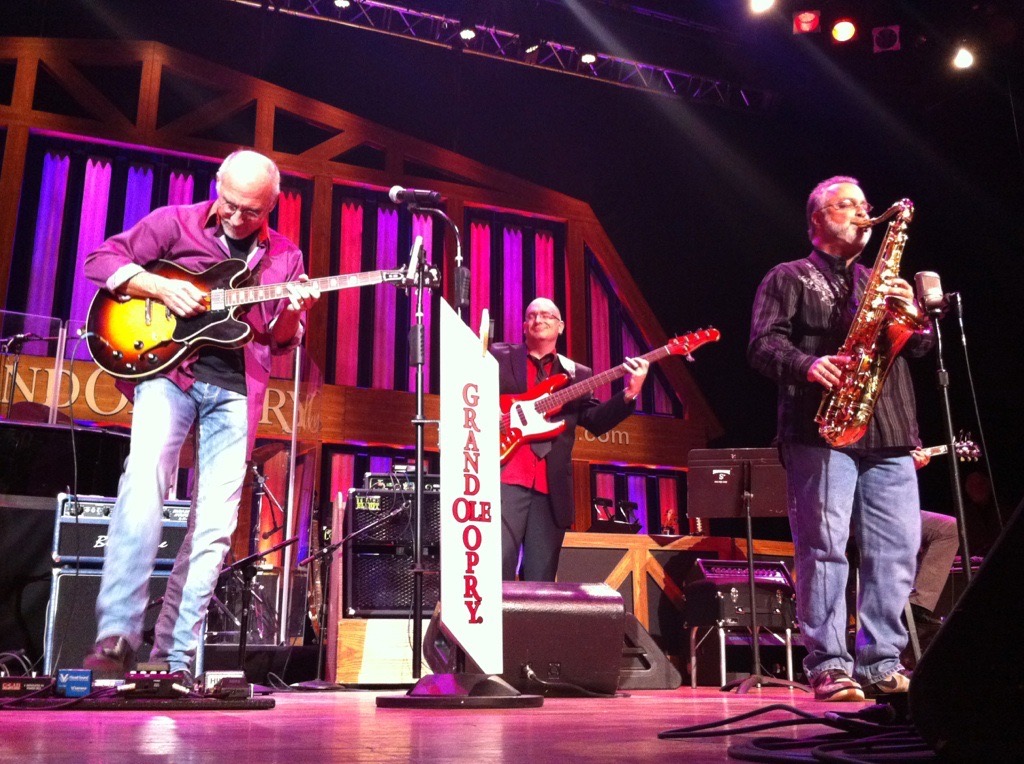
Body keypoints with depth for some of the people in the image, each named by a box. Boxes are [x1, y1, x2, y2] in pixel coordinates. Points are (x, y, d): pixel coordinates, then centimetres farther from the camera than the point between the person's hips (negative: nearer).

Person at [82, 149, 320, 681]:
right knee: (144, 481, -25)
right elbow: (101, 259, 4)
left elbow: (282, 341, 12)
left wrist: (292, 313, -11)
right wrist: (160, 287, -12)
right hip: (169, 370, -3)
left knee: (215, 525, -2)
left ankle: (174, 656, 4)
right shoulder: (175, 223, 7)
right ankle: (116, 634, -21)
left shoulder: (285, 258, 14)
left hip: (235, 390, 3)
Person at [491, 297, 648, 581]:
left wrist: (629, 393, -5)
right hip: (505, 475, -3)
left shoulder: (578, 374, 18)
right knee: (498, 566, -12)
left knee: (541, 581, 5)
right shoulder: (498, 356, 11)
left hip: (552, 486, 3)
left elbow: (596, 421, 8)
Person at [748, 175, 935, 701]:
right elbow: (763, 344, -2)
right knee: (824, 546, -7)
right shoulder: (790, 278, 10)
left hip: (888, 437, 6)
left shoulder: (882, 282, 27)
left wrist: (911, 313, -1)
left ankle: (881, 663, 10)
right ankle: (828, 665, -1)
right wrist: (807, 365, -21)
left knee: (897, 549, 1)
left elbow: (920, 347, 19)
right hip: (820, 432, -5)